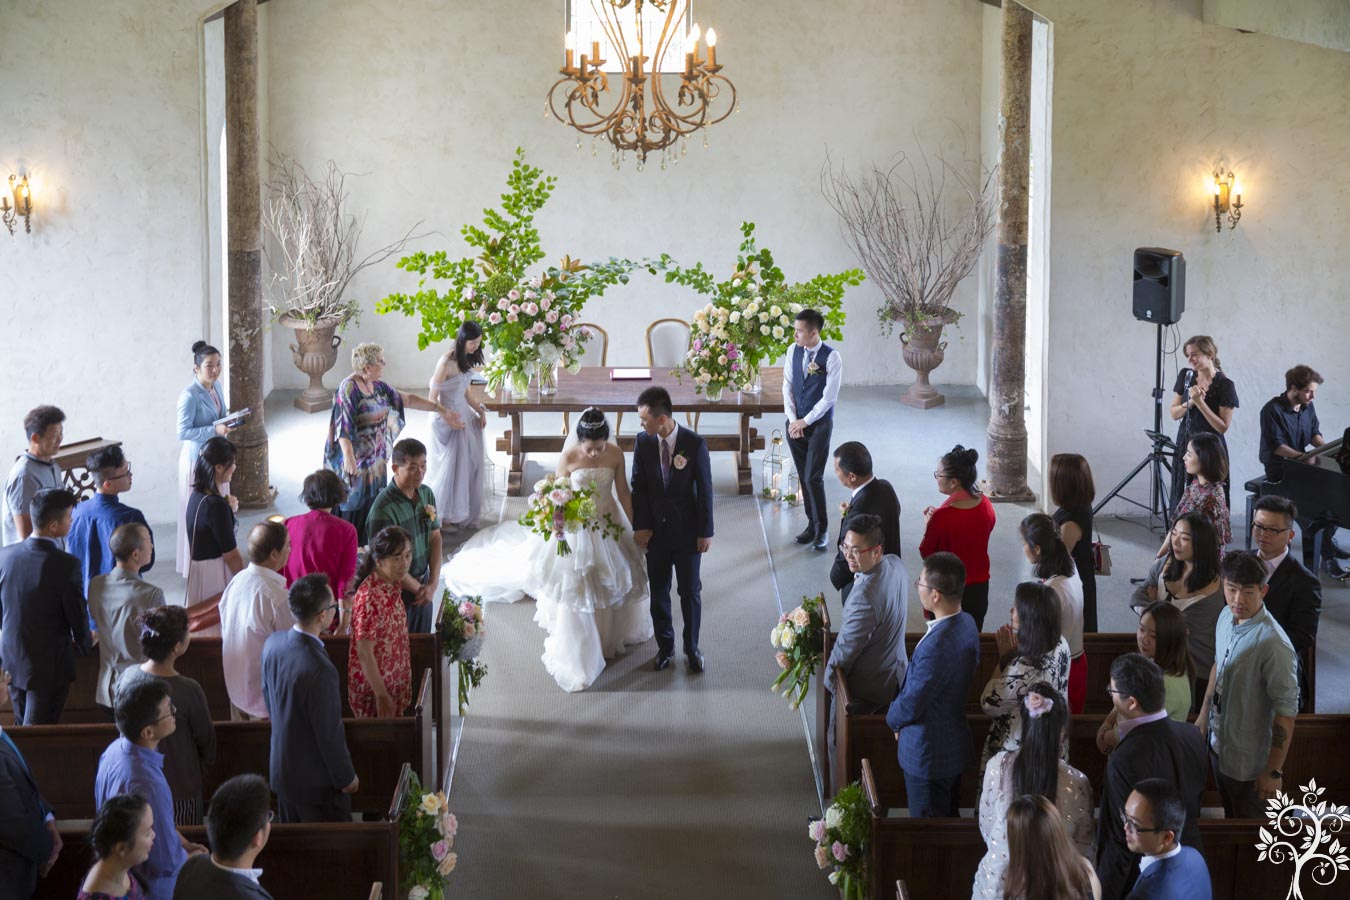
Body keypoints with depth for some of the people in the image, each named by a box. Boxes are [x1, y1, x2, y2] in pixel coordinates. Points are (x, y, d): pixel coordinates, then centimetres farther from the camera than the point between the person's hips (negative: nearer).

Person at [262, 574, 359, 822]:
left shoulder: (273, 643, -9)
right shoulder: (320, 670, -33)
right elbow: (329, 734, -23)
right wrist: (347, 777, -8)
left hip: (281, 771, 7)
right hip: (318, 781, -7)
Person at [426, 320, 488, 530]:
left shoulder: (467, 360, 5)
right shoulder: (446, 363, -20)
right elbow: (432, 398, -16)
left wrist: (480, 410, 4)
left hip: (464, 414, 8)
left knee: (470, 464, 8)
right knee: (450, 465, 1)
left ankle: (463, 513, 20)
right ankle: (443, 516, 15)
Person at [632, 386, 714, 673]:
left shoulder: (695, 444, -16)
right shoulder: (642, 442, -8)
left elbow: (705, 489, -10)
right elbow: (638, 486, 0)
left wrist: (706, 532, -7)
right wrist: (640, 526, -6)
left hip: (687, 531, -2)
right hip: (655, 531, 2)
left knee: (690, 592, 10)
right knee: (658, 592, 13)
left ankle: (692, 647, 27)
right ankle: (665, 646, 29)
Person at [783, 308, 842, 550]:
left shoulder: (831, 357, -14)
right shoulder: (793, 350, 1)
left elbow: (829, 397, -14)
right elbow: (787, 387, 6)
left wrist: (805, 421, -13)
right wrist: (792, 419, -4)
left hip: (819, 423, -5)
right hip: (795, 422, 5)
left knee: (813, 478, -9)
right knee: (803, 476, 9)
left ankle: (822, 529, 4)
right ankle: (812, 524, 21)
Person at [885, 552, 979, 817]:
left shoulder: (936, 646, -35)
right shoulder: (966, 623, -5)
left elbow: (911, 705, -24)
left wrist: (893, 719, -1)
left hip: (929, 754, -9)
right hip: (955, 743, 9)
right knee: (949, 821, 25)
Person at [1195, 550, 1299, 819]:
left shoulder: (1274, 644, -31)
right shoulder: (1227, 618, -6)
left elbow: (1286, 711, -26)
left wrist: (1274, 770, -22)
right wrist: (1203, 714, 18)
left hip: (1248, 758, -7)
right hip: (1218, 745, 7)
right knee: (1230, 817, 27)